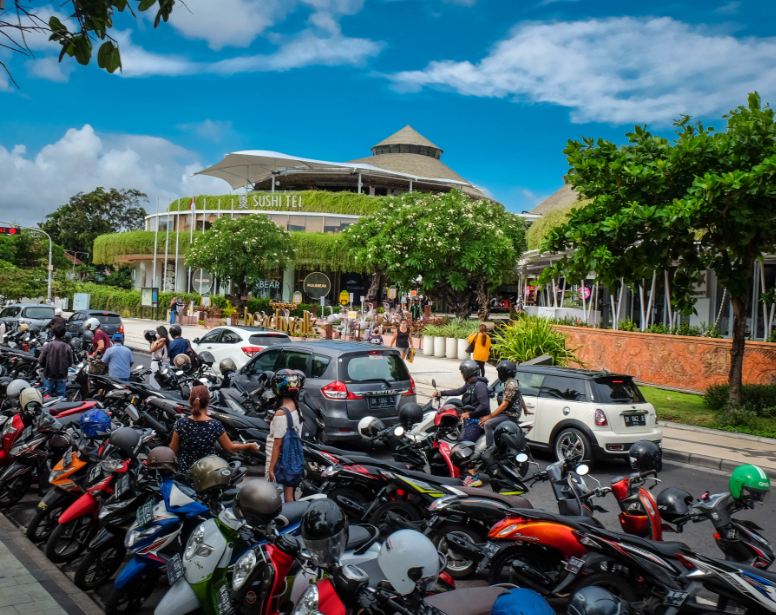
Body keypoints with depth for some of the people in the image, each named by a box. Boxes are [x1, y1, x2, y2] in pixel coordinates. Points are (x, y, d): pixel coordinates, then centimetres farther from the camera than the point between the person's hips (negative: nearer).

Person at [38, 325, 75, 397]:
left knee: (48, 395, 14)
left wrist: (45, 367, 15)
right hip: (62, 375, -1)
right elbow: (71, 362, -4)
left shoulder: (47, 346, -9)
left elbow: (41, 360, -5)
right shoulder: (67, 347, -12)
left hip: (49, 374, 1)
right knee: (60, 395, 7)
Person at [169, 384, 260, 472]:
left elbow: (173, 450, -3)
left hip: (185, 470, 1)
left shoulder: (181, 423, -13)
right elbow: (230, 448, -3)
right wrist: (249, 446, 12)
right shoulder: (215, 425, -14)